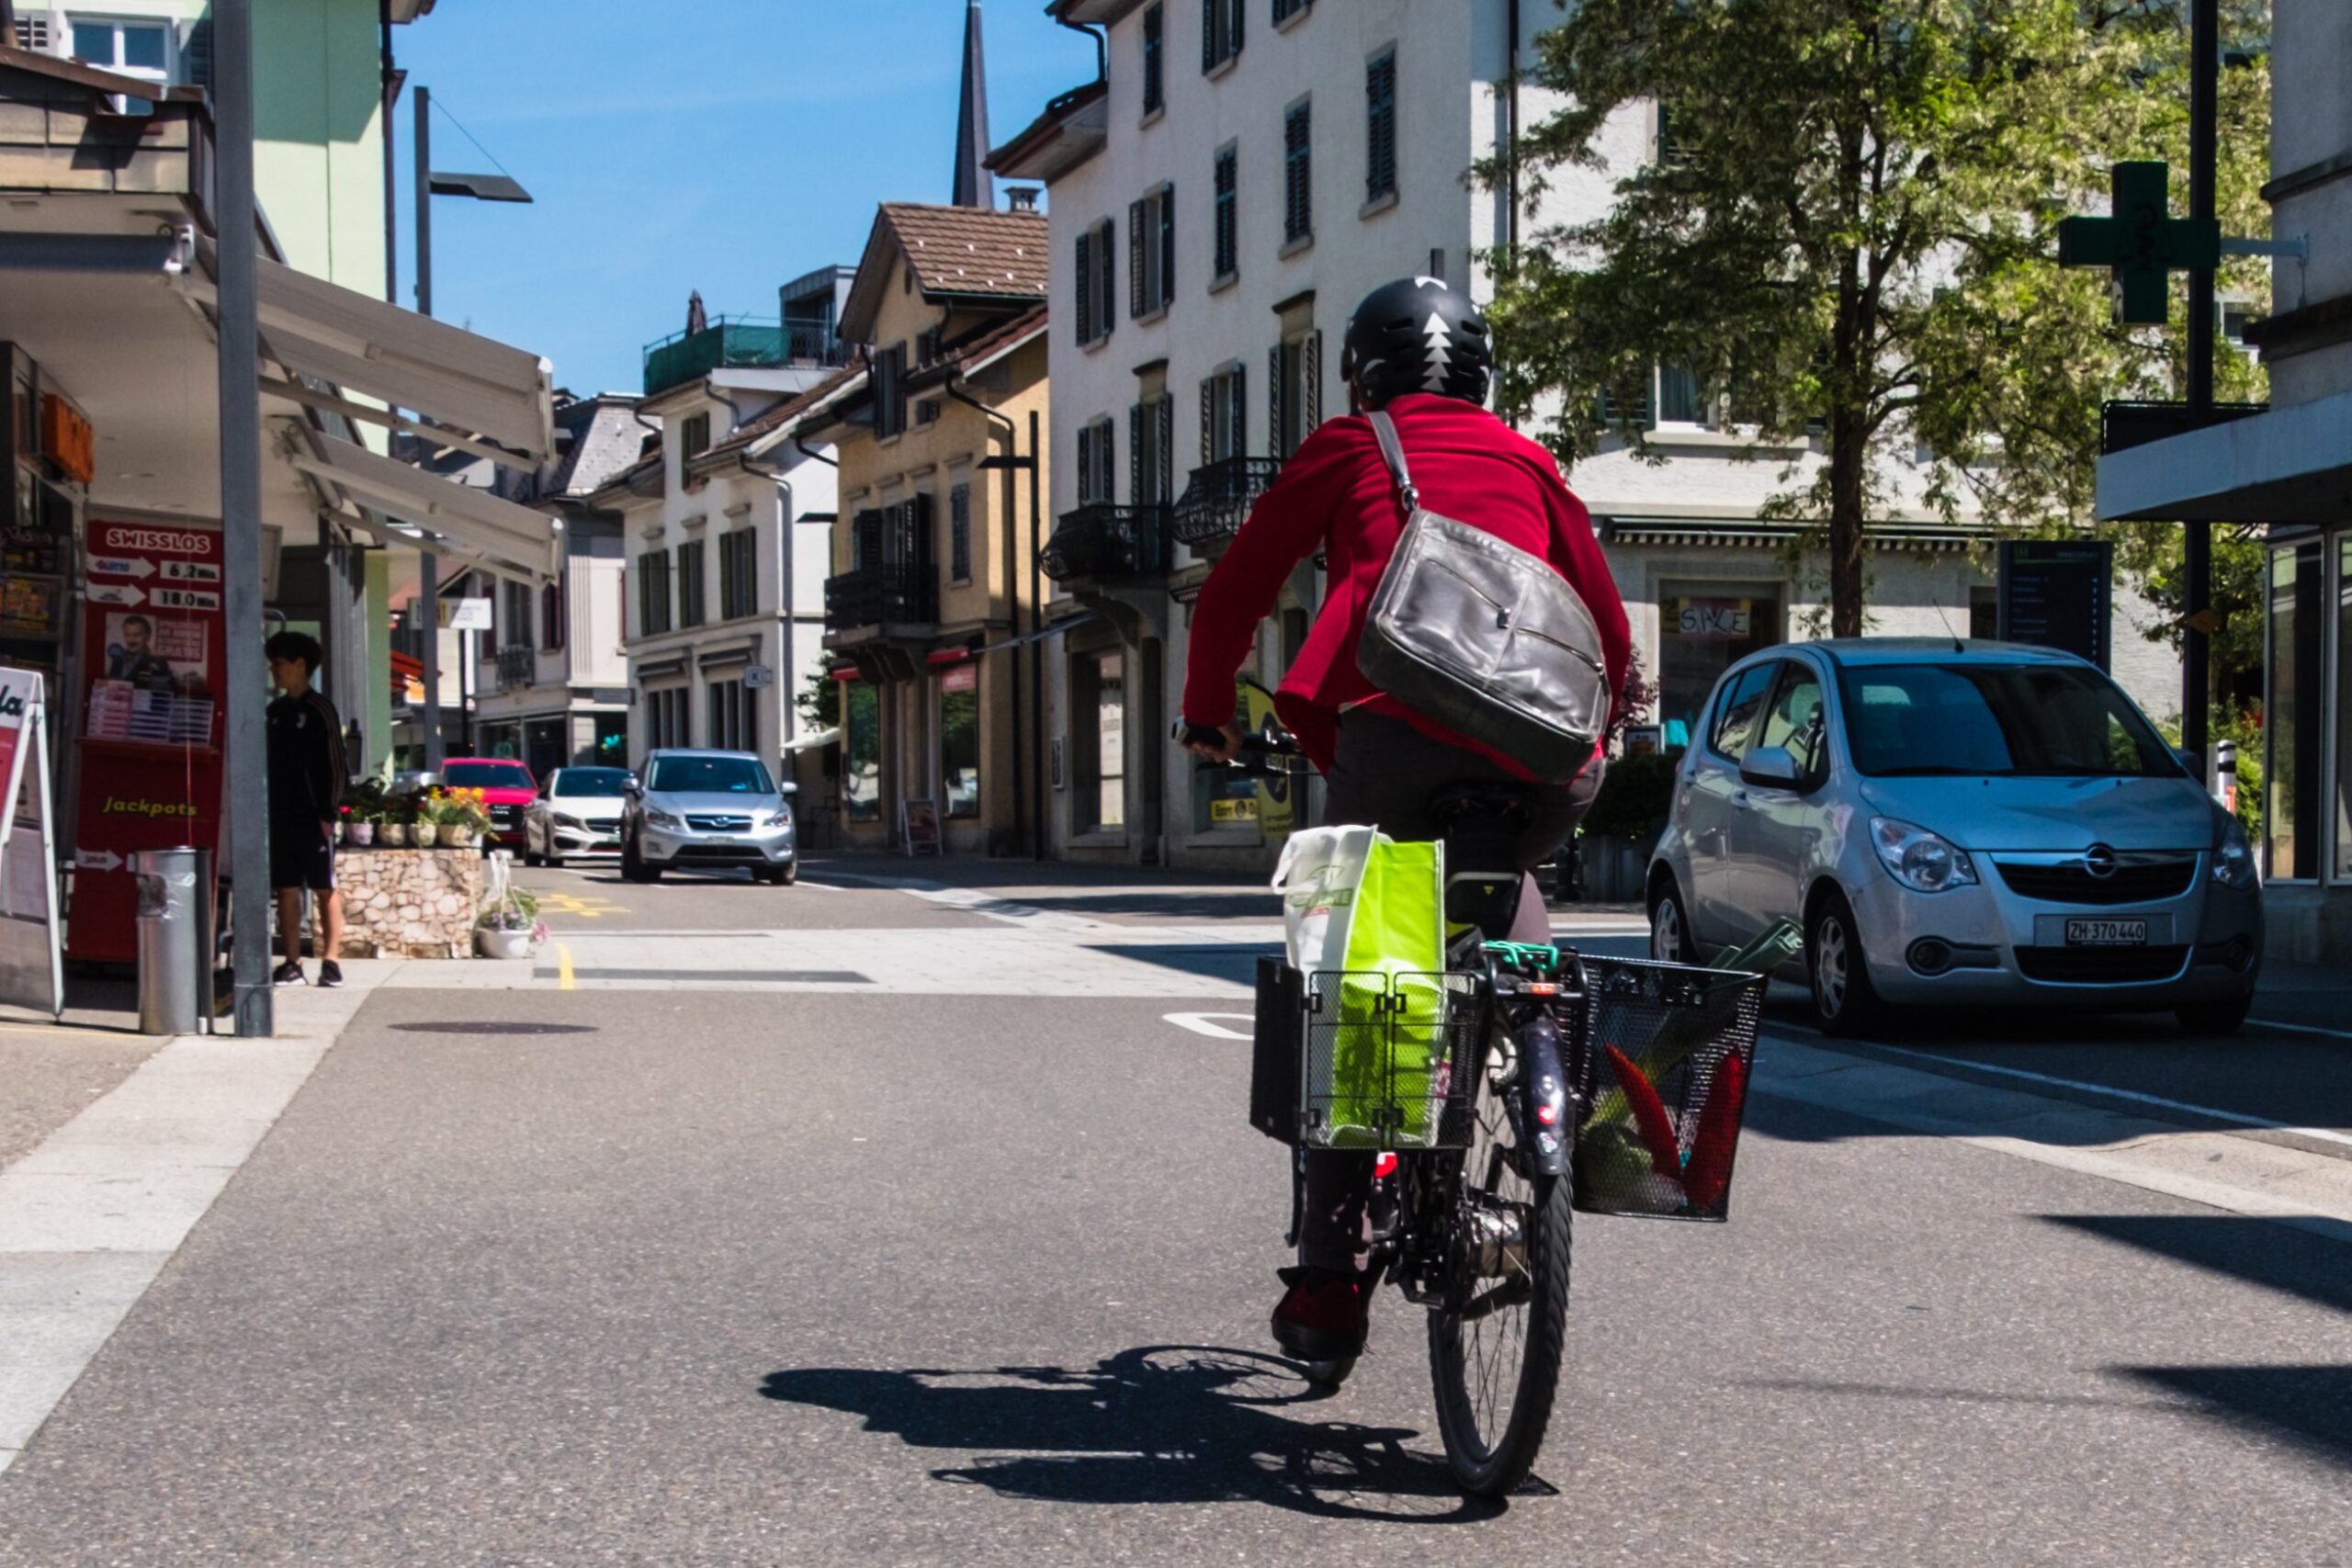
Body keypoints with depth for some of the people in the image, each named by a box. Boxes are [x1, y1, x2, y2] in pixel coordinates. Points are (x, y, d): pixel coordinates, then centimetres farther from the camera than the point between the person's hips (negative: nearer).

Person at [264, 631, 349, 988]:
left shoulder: (319, 709, -5)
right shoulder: (275, 711, 13)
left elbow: (335, 765, -7)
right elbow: (265, 764, 17)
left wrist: (329, 813, -11)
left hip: (312, 816, -6)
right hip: (280, 816, 6)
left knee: (325, 889, -2)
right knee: (287, 889, 4)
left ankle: (330, 962, 0)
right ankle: (292, 963, 7)